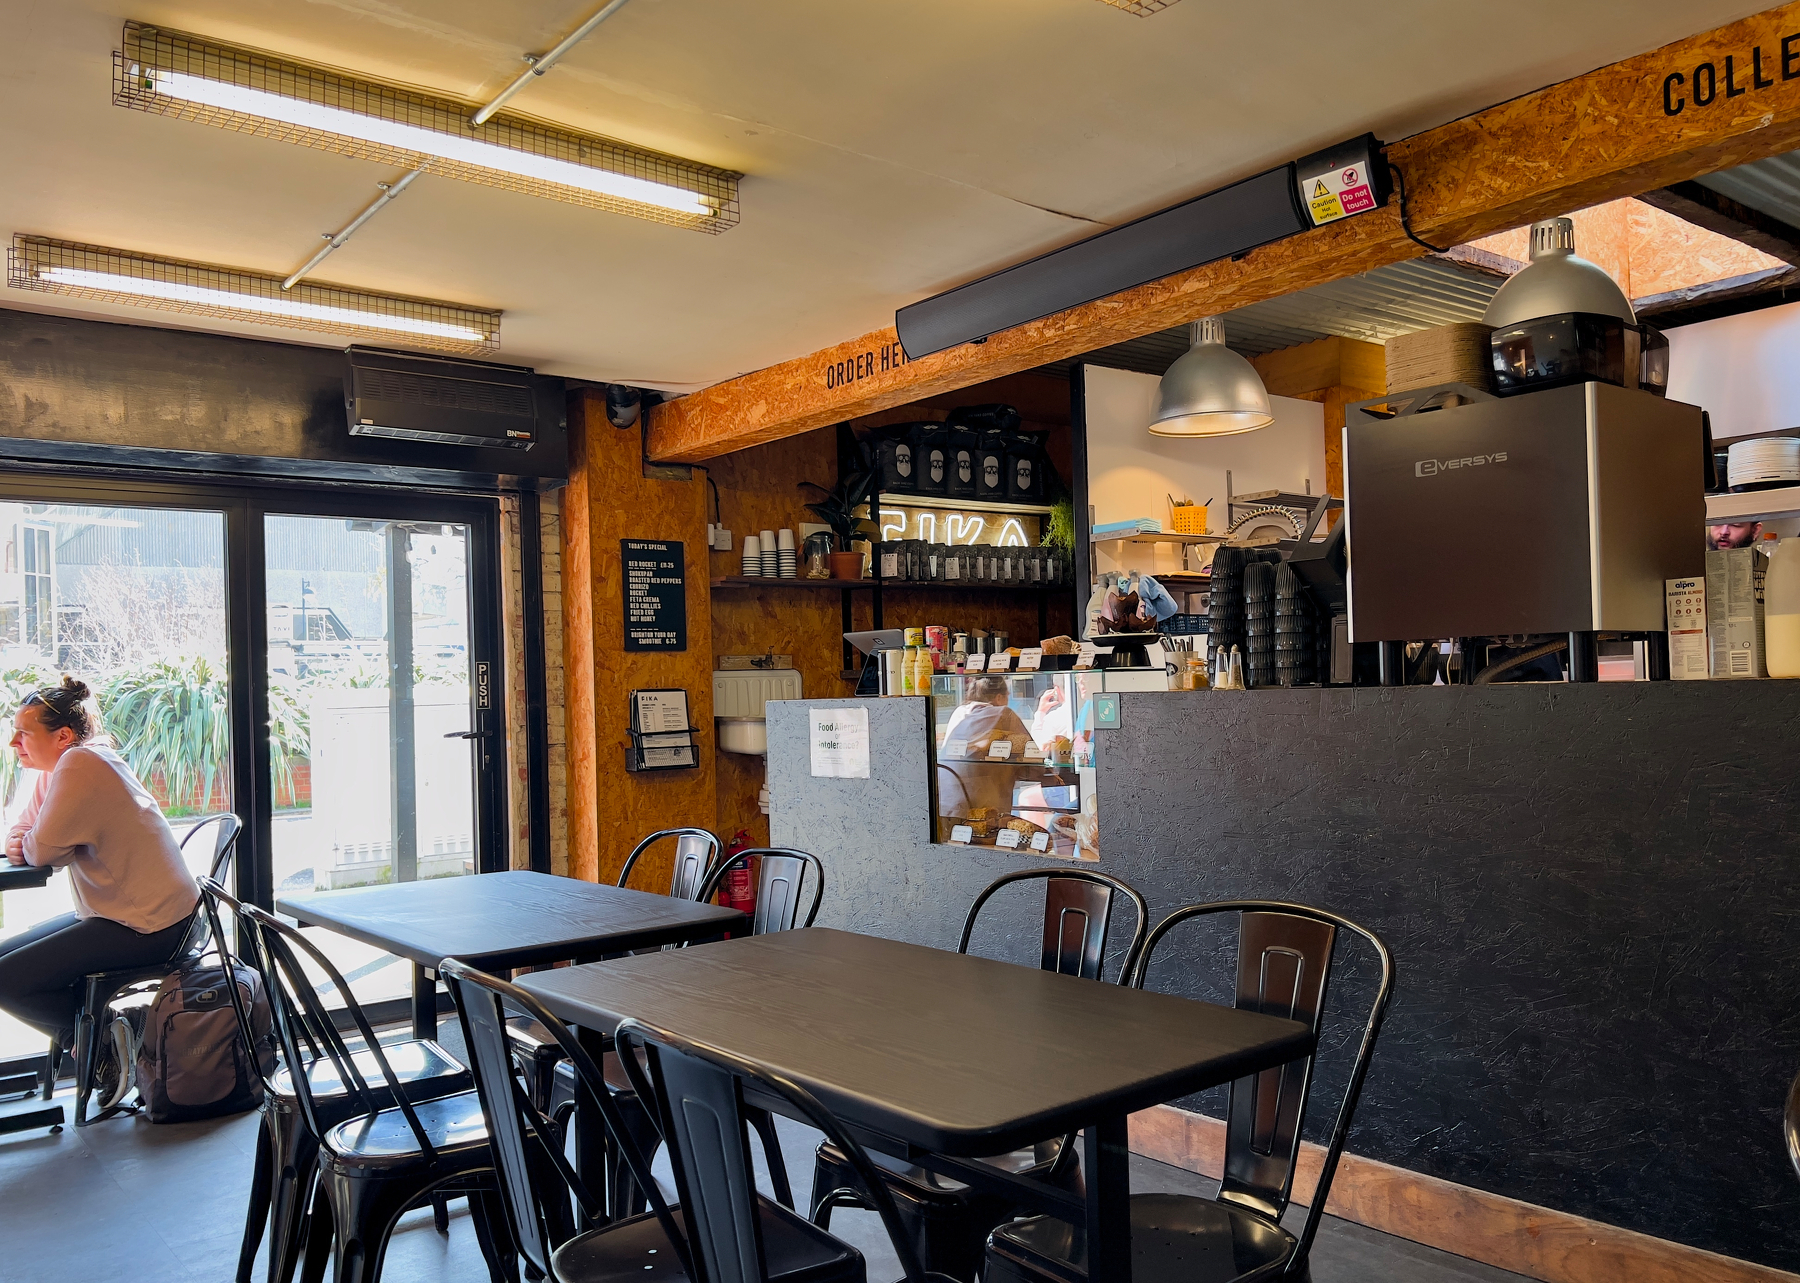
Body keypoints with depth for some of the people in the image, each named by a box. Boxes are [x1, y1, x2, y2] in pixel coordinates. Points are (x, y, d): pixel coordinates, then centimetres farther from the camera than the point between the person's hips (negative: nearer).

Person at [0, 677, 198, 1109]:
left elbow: (44, 850, -19)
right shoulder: (57, 770, 12)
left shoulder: (80, 764, -18)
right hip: (113, 912, 10)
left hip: (146, 925, -10)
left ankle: (103, 1043, 2)